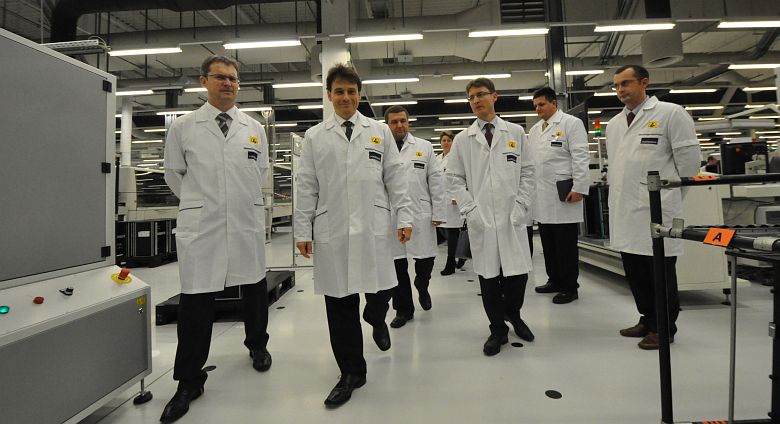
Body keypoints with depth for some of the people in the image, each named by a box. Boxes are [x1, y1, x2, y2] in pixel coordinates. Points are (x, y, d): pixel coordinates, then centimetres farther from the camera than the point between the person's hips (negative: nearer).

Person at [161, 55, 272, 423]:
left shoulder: (254, 128, 7)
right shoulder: (183, 127, 2)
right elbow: (174, 175, 11)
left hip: (247, 225, 2)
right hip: (200, 227, -2)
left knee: (254, 292, 15)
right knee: (195, 304, 3)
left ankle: (257, 345, 42)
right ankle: (189, 381, 20)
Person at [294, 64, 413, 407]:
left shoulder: (380, 132, 10)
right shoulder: (314, 137, 9)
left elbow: (395, 178, 8)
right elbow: (307, 186, 6)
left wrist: (404, 217, 1)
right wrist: (303, 230, 2)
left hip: (374, 228, 0)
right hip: (332, 231, 0)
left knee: (381, 292, 4)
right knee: (340, 304, 4)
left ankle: (376, 319, 43)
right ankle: (351, 372, 21)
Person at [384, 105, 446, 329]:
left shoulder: (424, 147, 7)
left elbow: (436, 181, 5)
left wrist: (438, 213, -1)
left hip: (421, 216, 0)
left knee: (426, 259, 4)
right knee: (397, 266, 7)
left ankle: (422, 287, 37)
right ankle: (403, 309, 23)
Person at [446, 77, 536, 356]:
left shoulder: (516, 132, 9)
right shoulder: (462, 139, 6)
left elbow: (527, 172, 8)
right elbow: (455, 178, 6)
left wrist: (521, 206, -2)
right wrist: (470, 210, -5)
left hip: (512, 217, 1)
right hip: (480, 219, 0)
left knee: (518, 273, 3)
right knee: (488, 276, 5)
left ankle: (513, 314, 33)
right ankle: (497, 329, 23)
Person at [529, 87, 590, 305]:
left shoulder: (571, 123, 0)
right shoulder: (534, 130, 18)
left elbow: (581, 157, -8)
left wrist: (579, 188, -15)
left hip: (563, 196, -6)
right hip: (542, 198, 6)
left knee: (565, 244, 0)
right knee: (548, 243, 12)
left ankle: (569, 288, 10)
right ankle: (555, 280, 25)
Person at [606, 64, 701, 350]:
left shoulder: (671, 113, -3)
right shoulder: (614, 124, 15)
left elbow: (689, 157, -3)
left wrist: (672, 195, 3)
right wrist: (618, 192, 15)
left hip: (657, 210, -6)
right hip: (625, 212, 6)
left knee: (660, 271, 4)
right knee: (634, 271, 13)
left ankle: (664, 328, 19)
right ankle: (647, 319, 30)